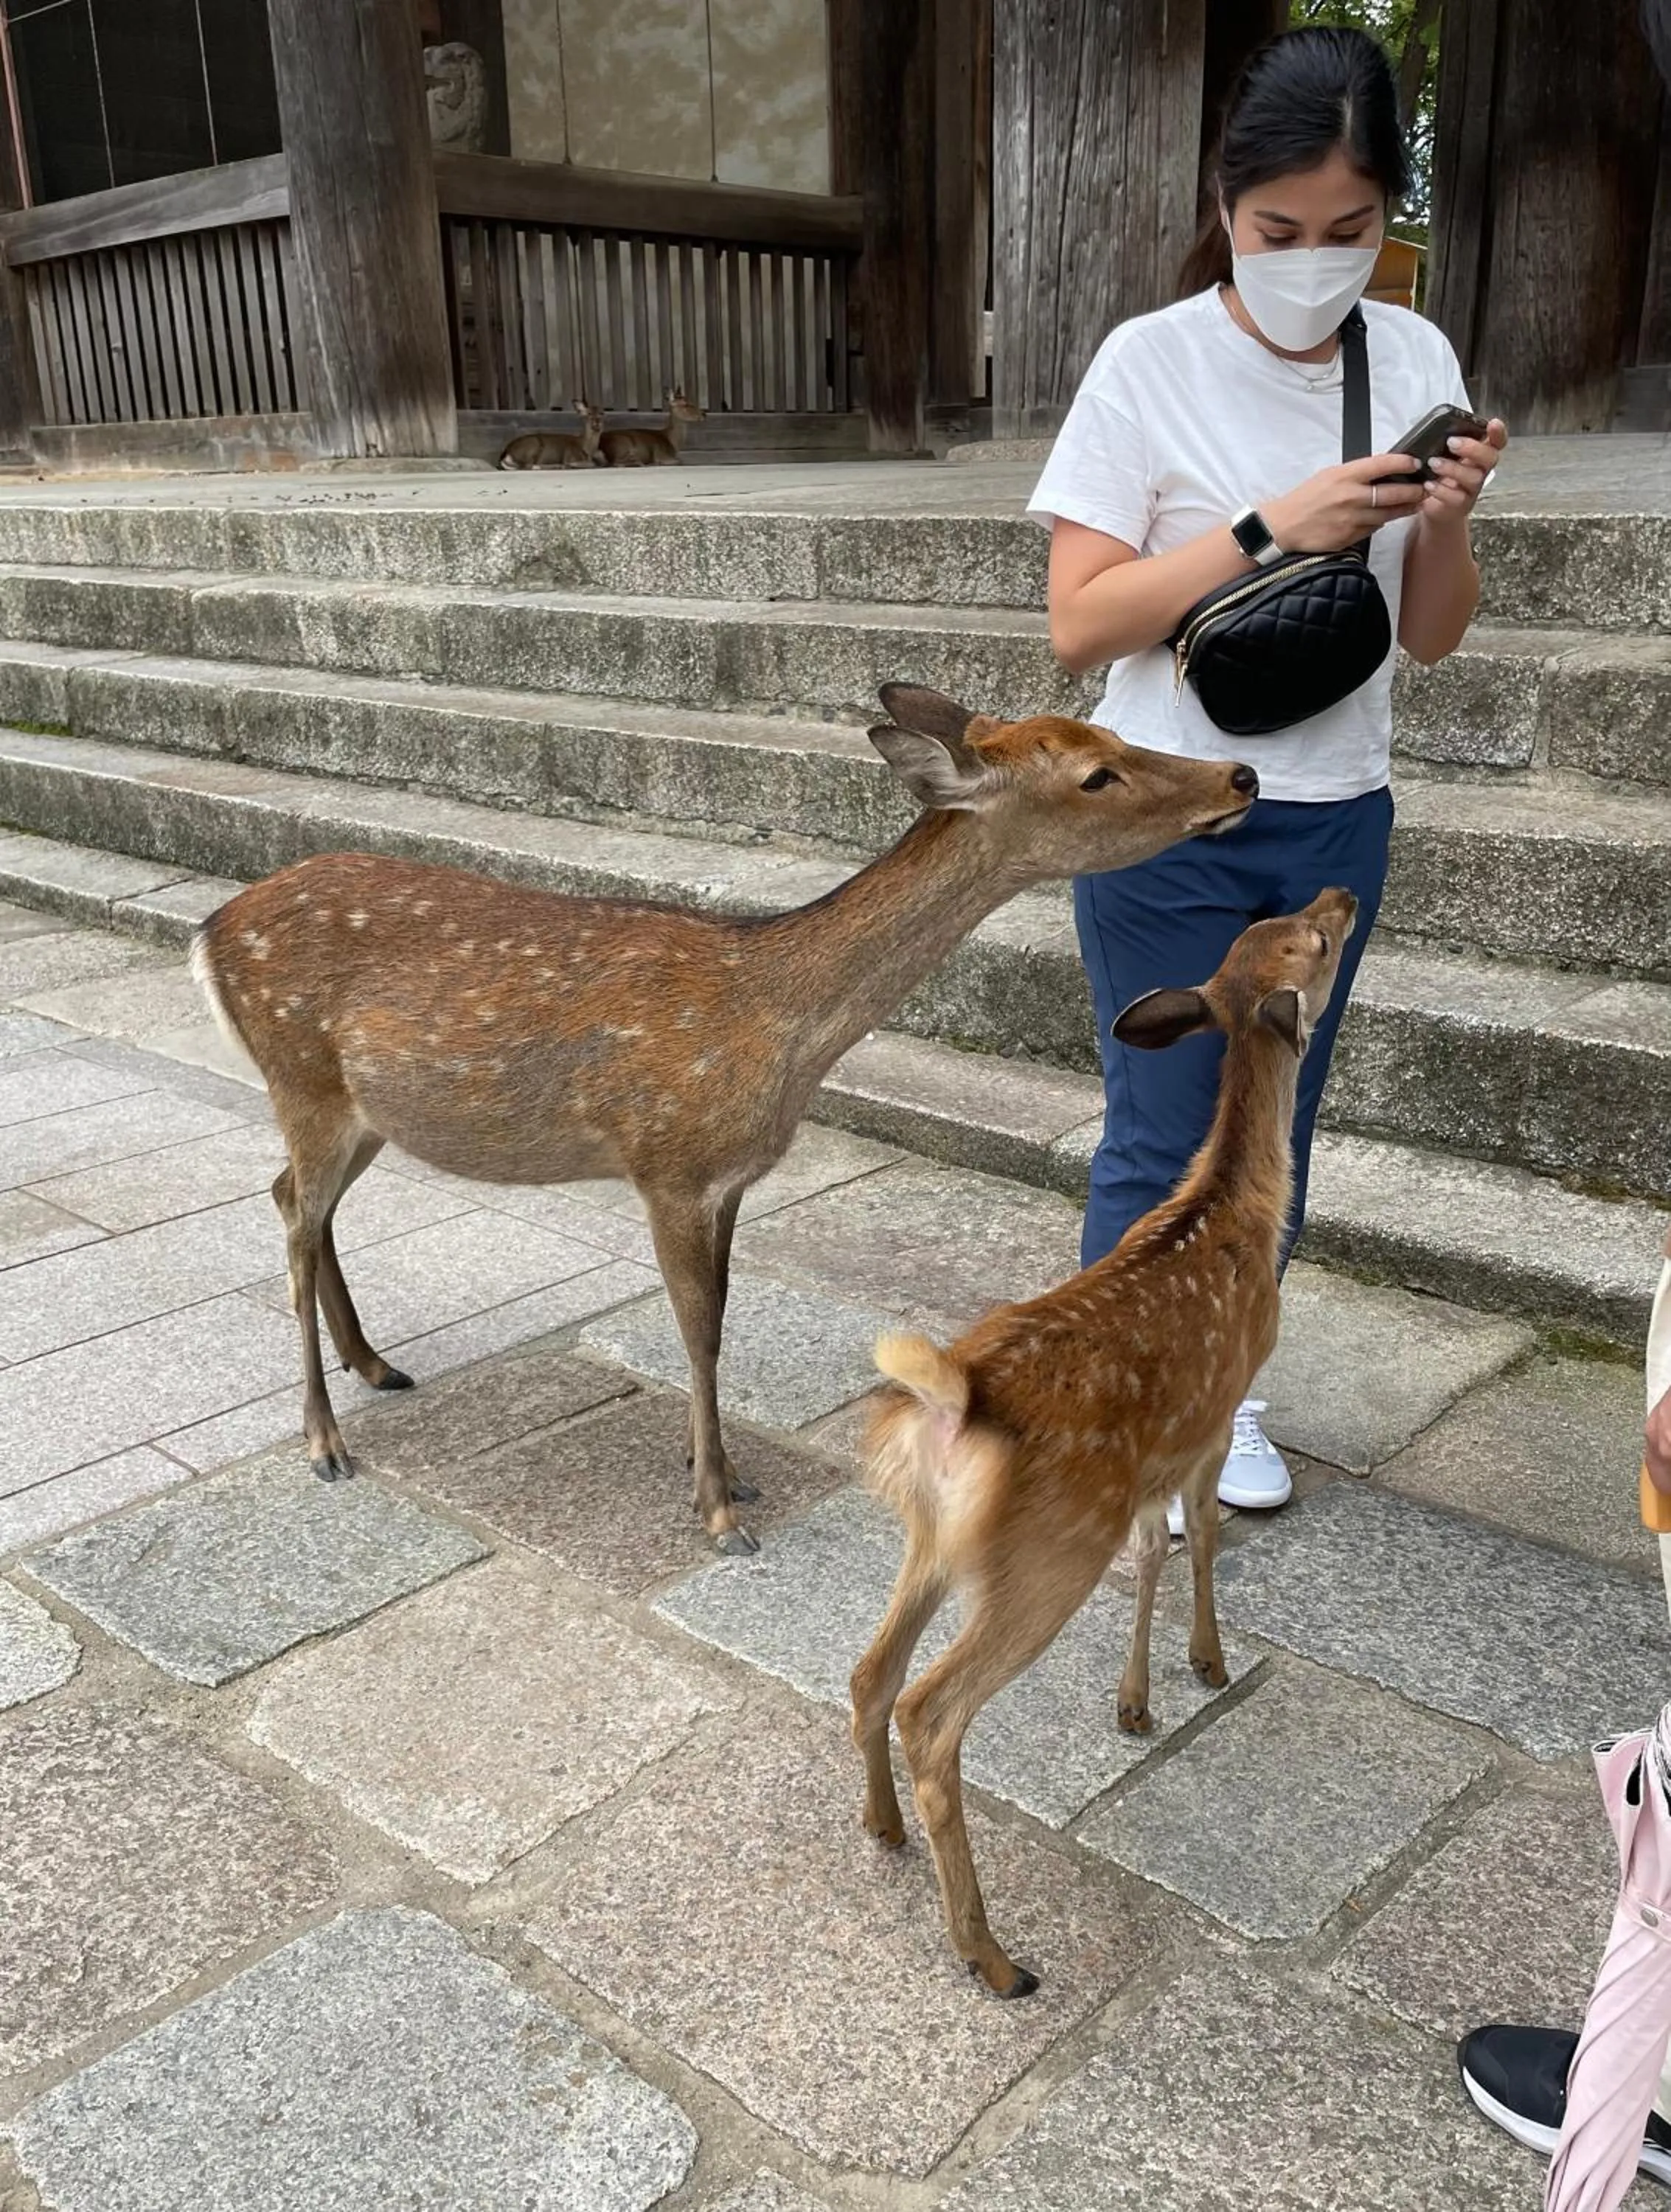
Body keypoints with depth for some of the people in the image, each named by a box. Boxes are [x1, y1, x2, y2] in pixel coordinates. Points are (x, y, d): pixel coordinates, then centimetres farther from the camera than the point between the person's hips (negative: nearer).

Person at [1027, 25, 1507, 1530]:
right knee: (1164, 1145, 3)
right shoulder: (1154, 362, -10)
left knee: (1272, 1136, 14)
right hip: (1172, 830, -4)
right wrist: (1272, 527, -23)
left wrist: (1448, 520, -14)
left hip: (1338, 824, 5)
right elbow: (1079, 625, -15)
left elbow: (1432, 635, 6)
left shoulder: (1417, 360, 3)